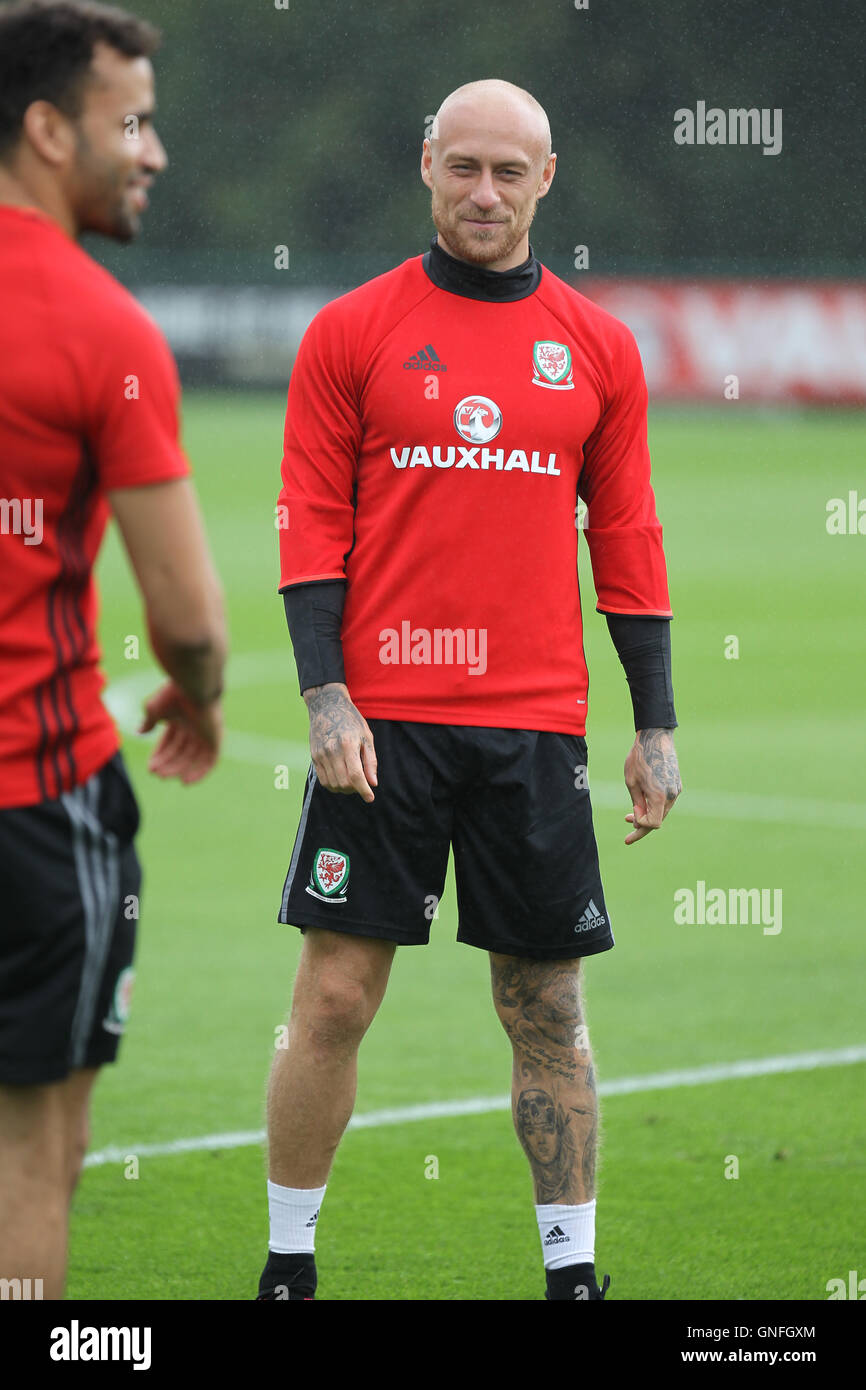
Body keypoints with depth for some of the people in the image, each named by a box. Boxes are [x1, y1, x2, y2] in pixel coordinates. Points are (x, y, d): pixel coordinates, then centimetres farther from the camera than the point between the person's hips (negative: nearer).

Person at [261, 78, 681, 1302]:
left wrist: (657, 727, 8)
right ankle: (288, 1265, 10)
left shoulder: (599, 349, 8)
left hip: (536, 723, 2)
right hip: (382, 718, -2)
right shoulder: (351, 332, 2)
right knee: (336, 996, -2)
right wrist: (326, 698, -8)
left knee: (548, 1008, 5)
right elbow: (311, 527, 2)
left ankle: (572, 1270, 13)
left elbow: (628, 542, 12)